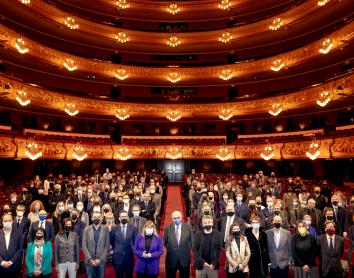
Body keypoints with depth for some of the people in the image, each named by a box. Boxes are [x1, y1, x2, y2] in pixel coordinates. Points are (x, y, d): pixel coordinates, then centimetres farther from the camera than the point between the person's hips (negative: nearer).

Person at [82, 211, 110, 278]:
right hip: (89, 260, 0)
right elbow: (84, 246, -3)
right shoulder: (87, 229, -1)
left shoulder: (105, 229, -4)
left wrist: (101, 259, -10)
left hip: (101, 260, 0)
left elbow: (107, 245, -4)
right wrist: (90, 259, -10)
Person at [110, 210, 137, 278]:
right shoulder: (114, 229, -3)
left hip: (129, 256, 0)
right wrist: (115, 249, 10)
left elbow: (136, 241, 4)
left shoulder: (133, 228, -3)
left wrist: (133, 249, 5)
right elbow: (111, 241, 9)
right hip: (118, 256, 0)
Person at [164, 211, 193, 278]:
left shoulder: (188, 227, -7)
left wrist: (186, 250, 7)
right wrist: (171, 249, 7)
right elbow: (165, 242, 5)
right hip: (171, 259, 0)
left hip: (184, 259, 0)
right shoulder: (167, 228, -8)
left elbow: (191, 241, 5)